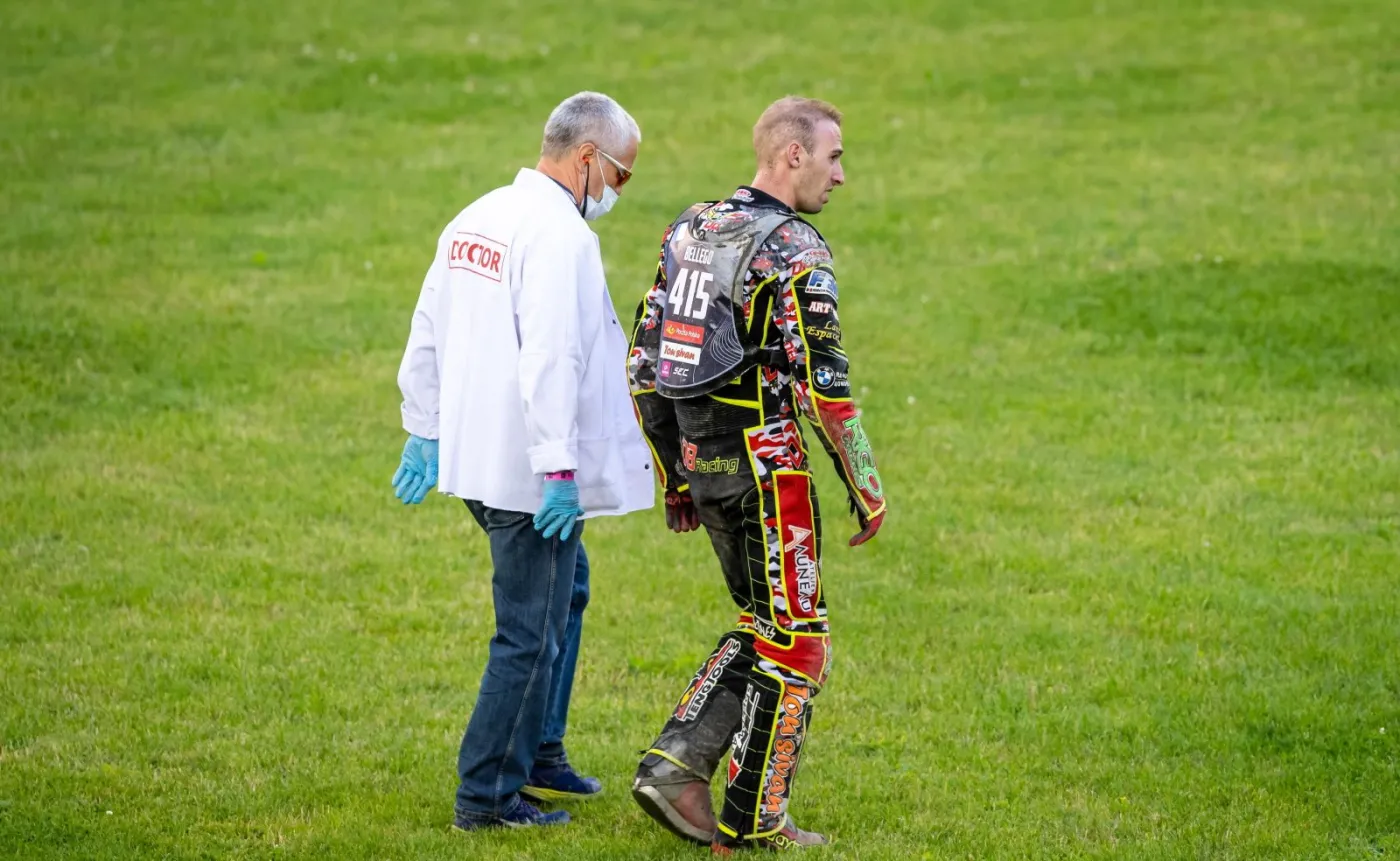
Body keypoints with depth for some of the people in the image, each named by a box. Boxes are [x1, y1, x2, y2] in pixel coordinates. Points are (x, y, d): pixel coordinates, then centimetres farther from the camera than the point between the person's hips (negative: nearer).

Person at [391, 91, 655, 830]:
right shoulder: (559, 233, -18)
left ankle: (539, 752, 33)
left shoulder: (477, 219, 11)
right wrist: (558, 468, -25)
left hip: (478, 458, 10)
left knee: (565, 590, 25)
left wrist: (425, 434, 23)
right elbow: (550, 359, -26)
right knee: (531, 632, -1)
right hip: (527, 470, -10)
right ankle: (486, 796, 4)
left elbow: (428, 333, 17)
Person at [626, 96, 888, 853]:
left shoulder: (689, 231, 10)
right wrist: (867, 491, -10)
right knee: (793, 642, 5)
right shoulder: (793, 252, -15)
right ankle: (753, 823, 9)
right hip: (765, 467, -8)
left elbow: (643, 364, 12)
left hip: (699, 460, 8)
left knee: (763, 625, 20)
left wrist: (674, 479, 19)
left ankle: (676, 765, 8)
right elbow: (823, 386, -19)